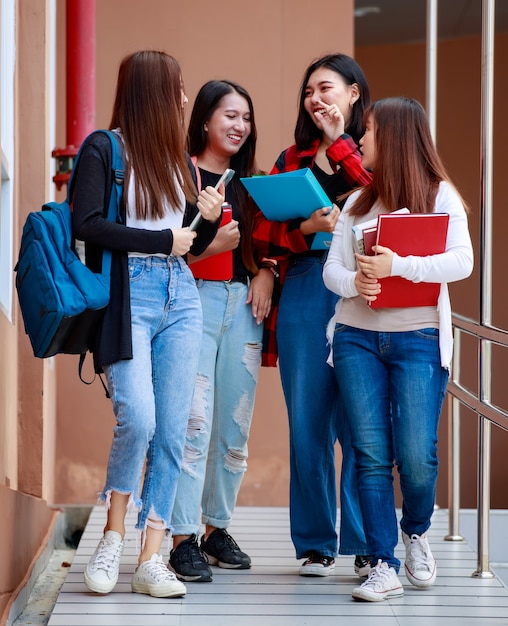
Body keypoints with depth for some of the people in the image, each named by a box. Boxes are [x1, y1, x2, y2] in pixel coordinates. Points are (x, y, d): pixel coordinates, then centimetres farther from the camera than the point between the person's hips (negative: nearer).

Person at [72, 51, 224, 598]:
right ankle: (113, 537, 3)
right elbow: (86, 224, -14)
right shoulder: (104, 149, -1)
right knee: (138, 419, -18)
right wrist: (162, 240, -10)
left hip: (179, 295, 6)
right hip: (127, 294, -6)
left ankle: (150, 561, 2)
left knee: (172, 431, -1)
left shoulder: (177, 157, 18)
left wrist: (208, 219, 0)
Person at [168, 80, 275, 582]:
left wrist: (266, 273, 2)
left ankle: (217, 528, 17)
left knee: (235, 427, 6)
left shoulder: (250, 182, 18)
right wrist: (209, 245, -22)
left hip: (244, 304, 6)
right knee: (195, 423, -12)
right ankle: (183, 539, -8)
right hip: (195, 299, -6)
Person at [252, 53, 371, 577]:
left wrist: (339, 143, -6)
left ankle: (366, 544, 5)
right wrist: (308, 228, -10)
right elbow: (264, 234, 8)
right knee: (308, 424, 4)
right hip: (304, 293, 3)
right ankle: (314, 544, 12)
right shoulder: (292, 160, 18)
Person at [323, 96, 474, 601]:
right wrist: (353, 281, -13)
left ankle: (416, 532, 23)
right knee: (371, 454, -3)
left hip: (418, 340, -4)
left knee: (415, 455, -8)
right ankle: (383, 567, 1)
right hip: (357, 338, 4)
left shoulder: (439, 195, 1)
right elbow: (332, 268, 9)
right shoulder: (357, 203, 15)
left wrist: (396, 266, -21)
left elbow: (461, 262, -12)